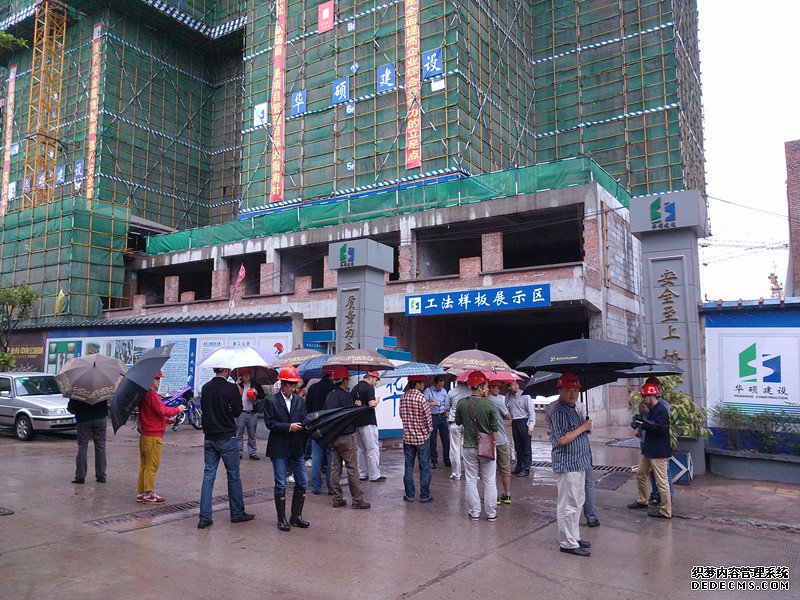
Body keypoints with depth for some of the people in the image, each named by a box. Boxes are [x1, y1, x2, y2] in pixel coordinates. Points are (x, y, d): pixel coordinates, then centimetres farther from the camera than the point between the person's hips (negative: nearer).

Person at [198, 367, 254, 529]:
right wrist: (239, 395, 5)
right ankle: (237, 513, 18)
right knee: (233, 476, 7)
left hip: (209, 438, 5)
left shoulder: (206, 387, 3)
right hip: (227, 438, -5)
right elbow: (237, 412, -9)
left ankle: (204, 517, 7)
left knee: (208, 476, 8)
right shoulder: (231, 388, -14)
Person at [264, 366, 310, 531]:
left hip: (297, 449, 5)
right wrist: (288, 427, -18)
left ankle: (296, 516, 22)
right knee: (280, 485, 2)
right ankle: (281, 519, 16)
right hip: (279, 449, -4)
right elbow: (269, 423, -10)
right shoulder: (271, 402, -5)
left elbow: (303, 421, 8)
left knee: (302, 482, 7)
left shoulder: (300, 401, 8)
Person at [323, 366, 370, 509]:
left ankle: (337, 499, 14)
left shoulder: (329, 395, 10)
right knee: (352, 468, -2)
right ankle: (357, 500, 2)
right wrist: (358, 406, 4)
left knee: (335, 468, 10)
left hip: (332, 437, 8)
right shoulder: (345, 395, -14)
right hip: (345, 436, -7)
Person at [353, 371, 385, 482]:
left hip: (357, 422, 8)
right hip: (368, 423, -8)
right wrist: (377, 401, -4)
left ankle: (362, 475, 19)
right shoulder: (369, 388, -12)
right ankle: (374, 475, 1)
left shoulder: (355, 388, 13)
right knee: (372, 449, -2)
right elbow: (372, 404, -22)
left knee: (360, 449, 14)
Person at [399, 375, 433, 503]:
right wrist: (429, 430, 5)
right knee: (424, 468, 6)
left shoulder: (403, 397, 0)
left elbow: (401, 415, 8)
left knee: (408, 467, 12)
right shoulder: (421, 398, -17)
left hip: (407, 437, 5)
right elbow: (428, 417, -12)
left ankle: (409, 495, 18)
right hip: (422, 437, -4)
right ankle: (424, 496, 12)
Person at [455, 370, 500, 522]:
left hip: (469, 447, 1)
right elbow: (494, 429, -6)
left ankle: (474, 512, 16)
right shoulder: (489, 404, -12)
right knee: (489, 481, 10)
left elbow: (458, 422, 7)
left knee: (471, 481, 11)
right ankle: (491, 514, 17)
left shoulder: (462, 403, -8)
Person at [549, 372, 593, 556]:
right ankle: (567, 543, 6)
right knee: (568, 505, -3)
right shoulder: (559, 411, -18)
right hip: (567, 465, -11)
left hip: (578, 464, 11)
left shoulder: (572, 408, 15)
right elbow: (562, 439, -25)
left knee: (577, 501, 19)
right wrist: (583, 427, -17)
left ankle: (574, 537, 30)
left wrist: (585, 426, 8)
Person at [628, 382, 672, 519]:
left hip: (659, 452, -11)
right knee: (640, 474, 20)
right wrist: (639, 421, 3)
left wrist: (644, 424, -20)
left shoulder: (661, 410, -18)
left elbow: (660, 428, -26)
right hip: (649, 450, 11)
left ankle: (666, 511, 5)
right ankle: (642, 501, 35)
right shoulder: (651, 410, 13)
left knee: (662, 481, -3)